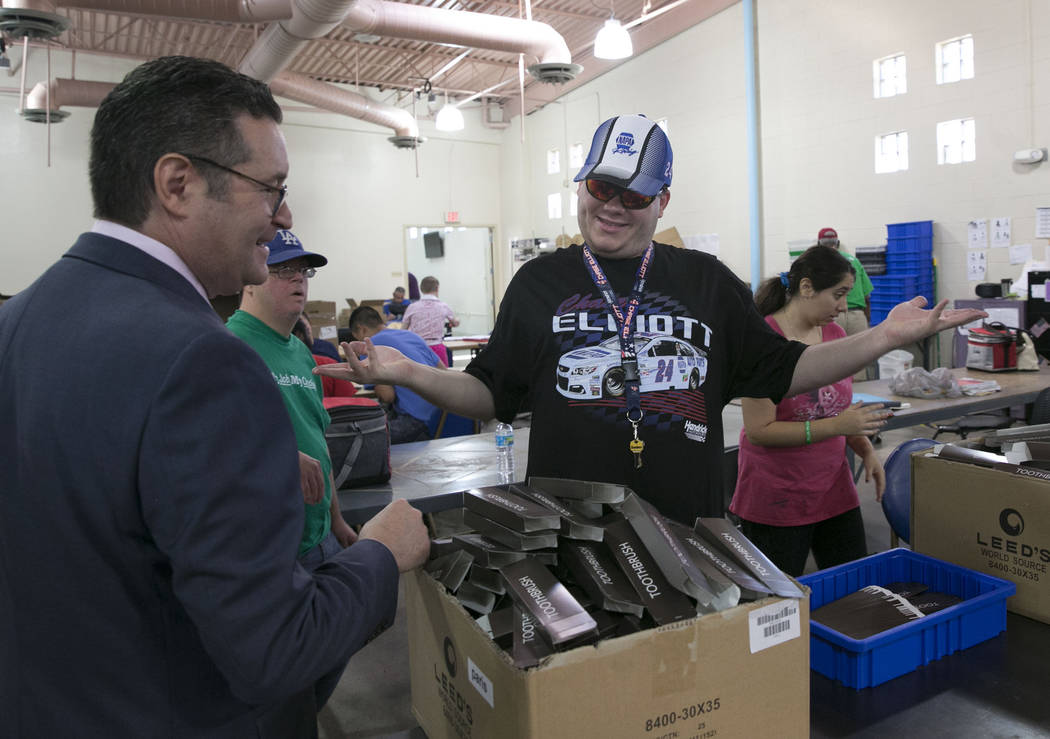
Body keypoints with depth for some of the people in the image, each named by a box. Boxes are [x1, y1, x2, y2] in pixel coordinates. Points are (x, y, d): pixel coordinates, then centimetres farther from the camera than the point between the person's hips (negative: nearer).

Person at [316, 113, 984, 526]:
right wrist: (408, 374, -11)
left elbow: (780, 372, 10)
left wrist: (883, 338, -1)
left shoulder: (706, 281, 7)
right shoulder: (540, 283, 5)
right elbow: (491, 395, 5)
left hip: (689, 528, 1)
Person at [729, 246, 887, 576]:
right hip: (776, 499, -7)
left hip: (834, 491, 7)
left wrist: (866, 450, 1)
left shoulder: (835, 334, 6)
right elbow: (759, 431, -20)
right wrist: (836, 427, -23)